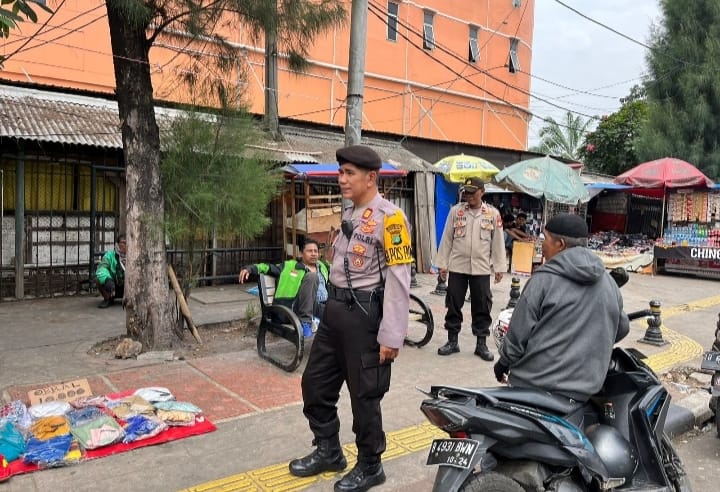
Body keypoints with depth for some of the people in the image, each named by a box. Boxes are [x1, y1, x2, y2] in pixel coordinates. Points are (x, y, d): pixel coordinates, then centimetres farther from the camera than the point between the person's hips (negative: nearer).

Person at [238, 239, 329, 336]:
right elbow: (268, 267, 6)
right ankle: (305, 321, -26)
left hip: (323, 306, 4)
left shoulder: (322, 267, 26)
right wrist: (249, 268, -7)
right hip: (299, 308, -4)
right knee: (312, 276, -27)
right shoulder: (290, 266, 11)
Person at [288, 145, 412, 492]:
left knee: (364, 396, 6)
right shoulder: (349, 214, 12)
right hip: (335, 309, 9)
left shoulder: (388, 217, -15)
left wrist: (391, 335, -19)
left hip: (364, 314, -9)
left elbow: (398, 280, -18)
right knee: (315, 384, 16)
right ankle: (328, 451, 37)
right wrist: (334, 307, 20)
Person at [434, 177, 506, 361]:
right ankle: (452, 341, 20)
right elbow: (446, 238, 4)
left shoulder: (493, 213, 2)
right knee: (453, 304, 7)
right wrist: (442, 263, 2)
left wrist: (499, 267, 1)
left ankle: (481, 344, 17)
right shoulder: (455, 211, 2)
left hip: (481, 269, 0)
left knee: (482, 307, 5)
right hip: (457, 267, 1)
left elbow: (498, 242, 4)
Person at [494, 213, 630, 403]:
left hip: (534, 385, -5)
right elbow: (622, 328, 18)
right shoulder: (609, 283, 5)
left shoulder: (544, 279, -13)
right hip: (581, 391, 5)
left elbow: (518, 334, -10)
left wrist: (503, 362, 7)